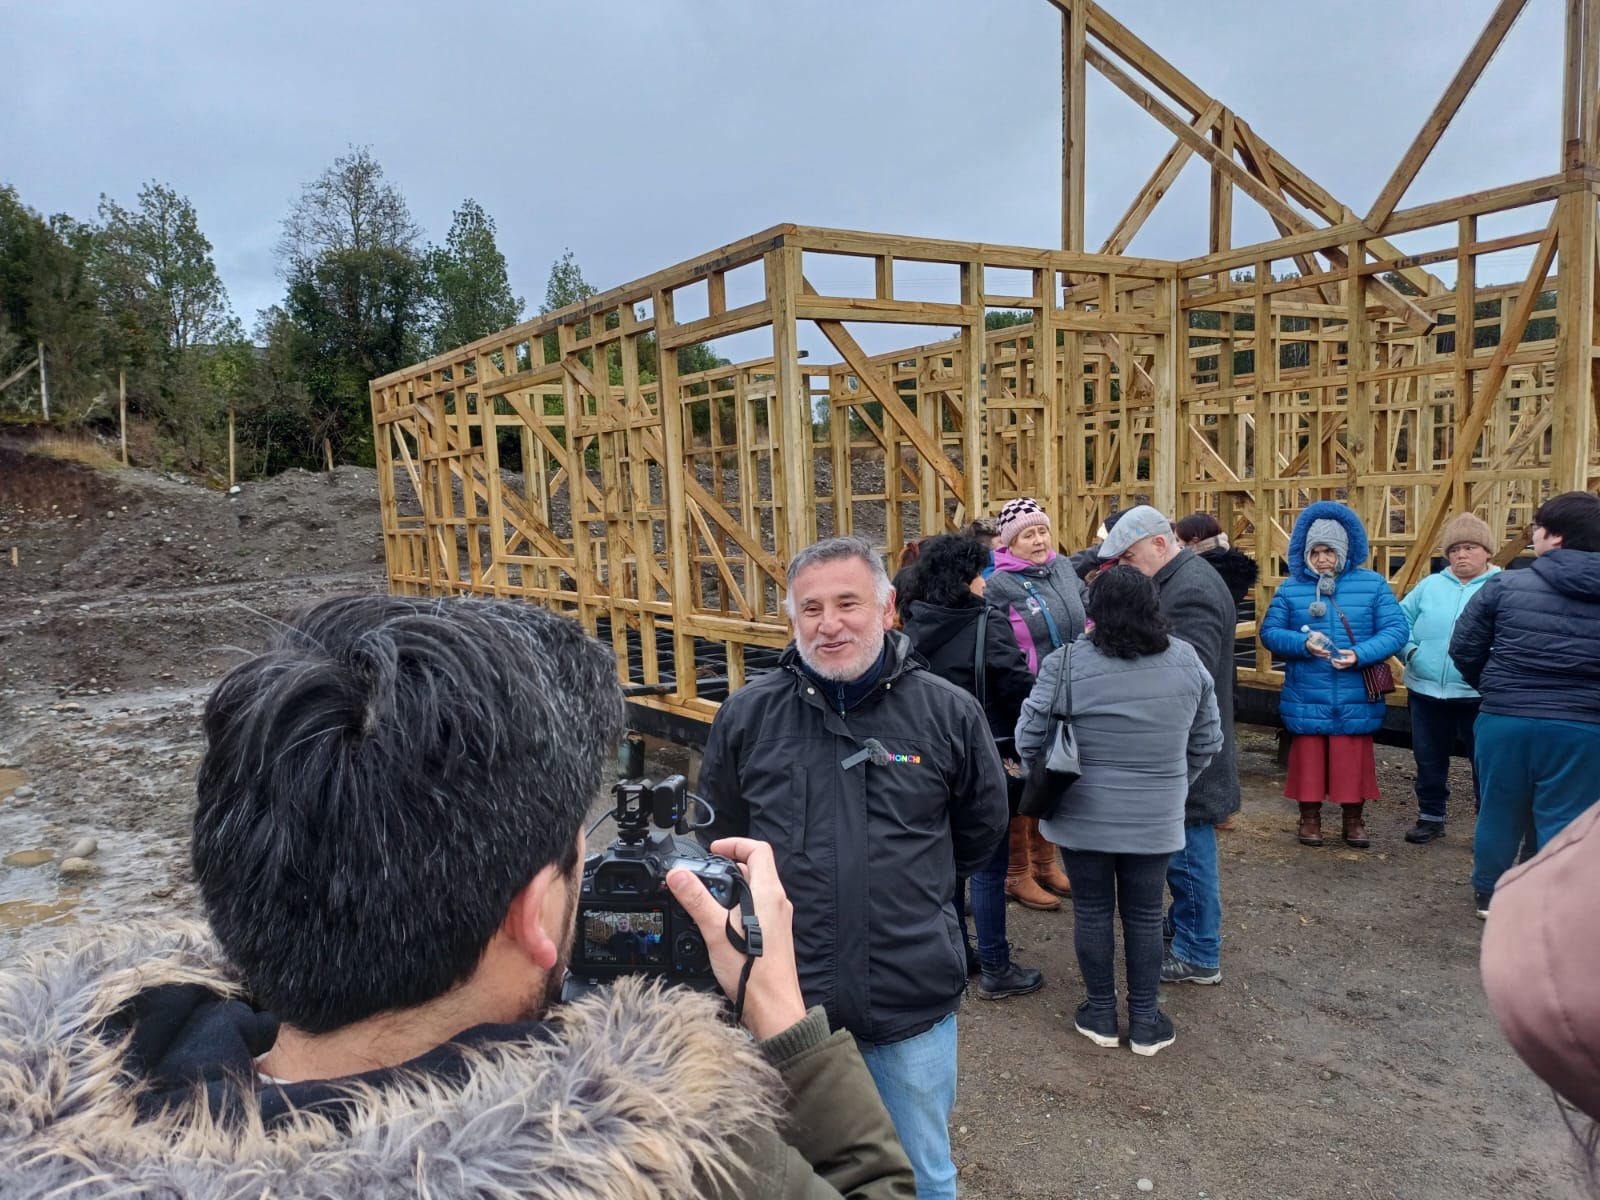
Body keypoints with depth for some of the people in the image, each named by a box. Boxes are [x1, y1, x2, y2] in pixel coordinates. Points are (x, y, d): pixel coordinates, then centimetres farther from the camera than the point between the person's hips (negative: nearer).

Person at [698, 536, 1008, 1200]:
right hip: (788, 998, 1)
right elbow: (719, 835, 11)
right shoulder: (747, 715, -6)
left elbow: (982, 827, 10)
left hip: (916, 1001, 0)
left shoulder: (949, 713, -7)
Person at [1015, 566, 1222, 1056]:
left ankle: (1101, 1013, 26)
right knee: (1144, 915, 15)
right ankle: (1145, 1021, 25)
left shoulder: (1067, 663, -16)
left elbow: (1030, 740, -9)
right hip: (1155, 818, 2)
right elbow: (1207, 741, 6)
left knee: (1092, 911, 13)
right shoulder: (1187, 661, -4)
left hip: (1082, 815, -2)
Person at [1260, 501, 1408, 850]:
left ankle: (1353, 820, 26)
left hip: (1355, 700, 0)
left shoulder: (1373, 584, 1)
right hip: (1306, 699, 0)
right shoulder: (1291, 587, 2)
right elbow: (1269, 632, -1)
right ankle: (1309, 818, 25)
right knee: (1308, 760, 9)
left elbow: (1396, 630, -5)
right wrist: (1303, 643, -20)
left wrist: (1360, 655, -20)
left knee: (1353, 763, 9)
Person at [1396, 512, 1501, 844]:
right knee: (1429, 759, 14)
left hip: (1478, 695, -4)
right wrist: (1409, 649, -3)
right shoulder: (1430, 585, 9)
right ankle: (1431, 816, 30)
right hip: (1425, 691, 4)